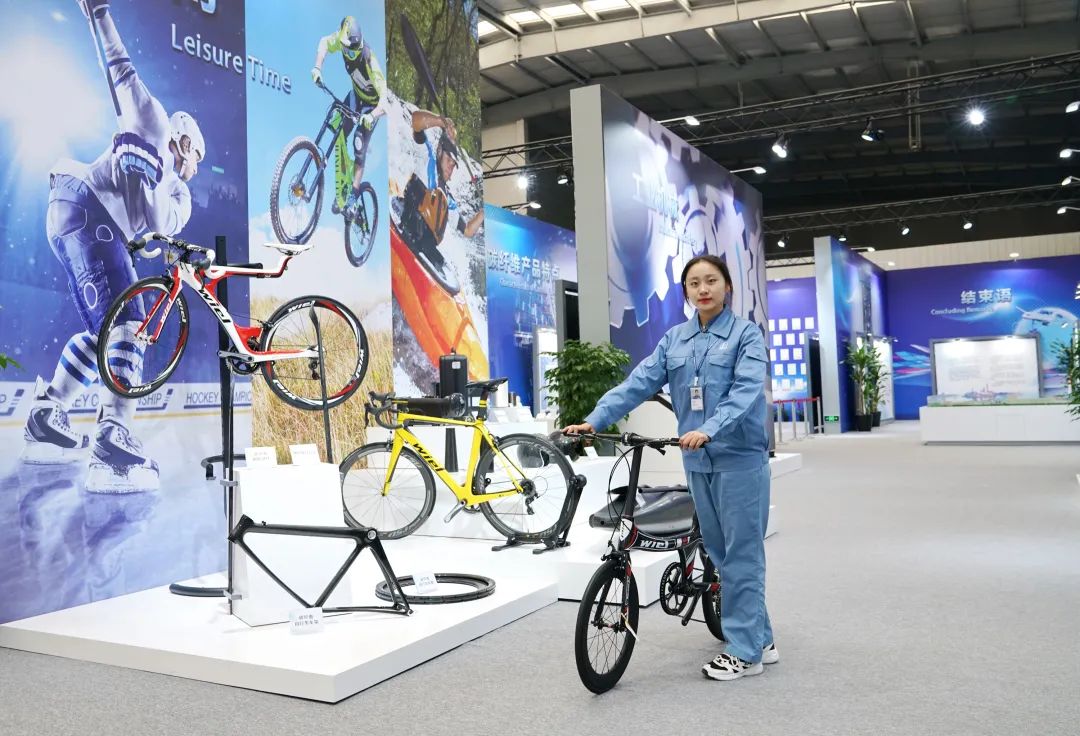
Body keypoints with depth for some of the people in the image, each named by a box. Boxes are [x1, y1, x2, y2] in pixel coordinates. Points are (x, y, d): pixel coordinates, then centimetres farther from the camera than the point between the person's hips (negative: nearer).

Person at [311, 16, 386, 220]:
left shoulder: (371, 62, -39)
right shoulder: (341, 40, -25)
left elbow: (385, 97, -42)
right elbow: (324, 42, -3)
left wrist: (372, 116, -59)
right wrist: (317, 67, -20)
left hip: (372, 103, -5)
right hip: (356, 94, 5)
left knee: (359, 148, -13)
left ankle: (353, 196, -4)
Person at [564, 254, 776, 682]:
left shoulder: (746, 334, -4)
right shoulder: (674, 339, 11)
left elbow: (747, 389, -19)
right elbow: (639, 383, 2)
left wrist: (709, 429, -34)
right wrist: (594, 420, -10)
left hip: (739, 457, -6)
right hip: (698, 460, 6)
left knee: (741, 554, -1)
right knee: (720, 553, 13)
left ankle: (744, 651, 10)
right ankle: (760, 640, 28)